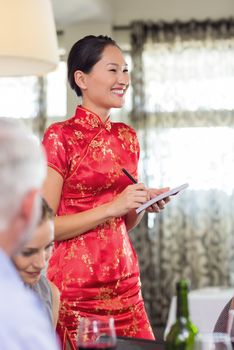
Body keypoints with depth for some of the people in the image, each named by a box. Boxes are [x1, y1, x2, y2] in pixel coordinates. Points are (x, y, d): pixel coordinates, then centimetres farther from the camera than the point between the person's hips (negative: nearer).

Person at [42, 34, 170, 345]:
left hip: (125, 282, 6)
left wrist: (147, 203, -1)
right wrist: (113, 206, -18)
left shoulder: (127, 136, 11)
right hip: (75, 285, -6)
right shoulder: (60, 136, -8)